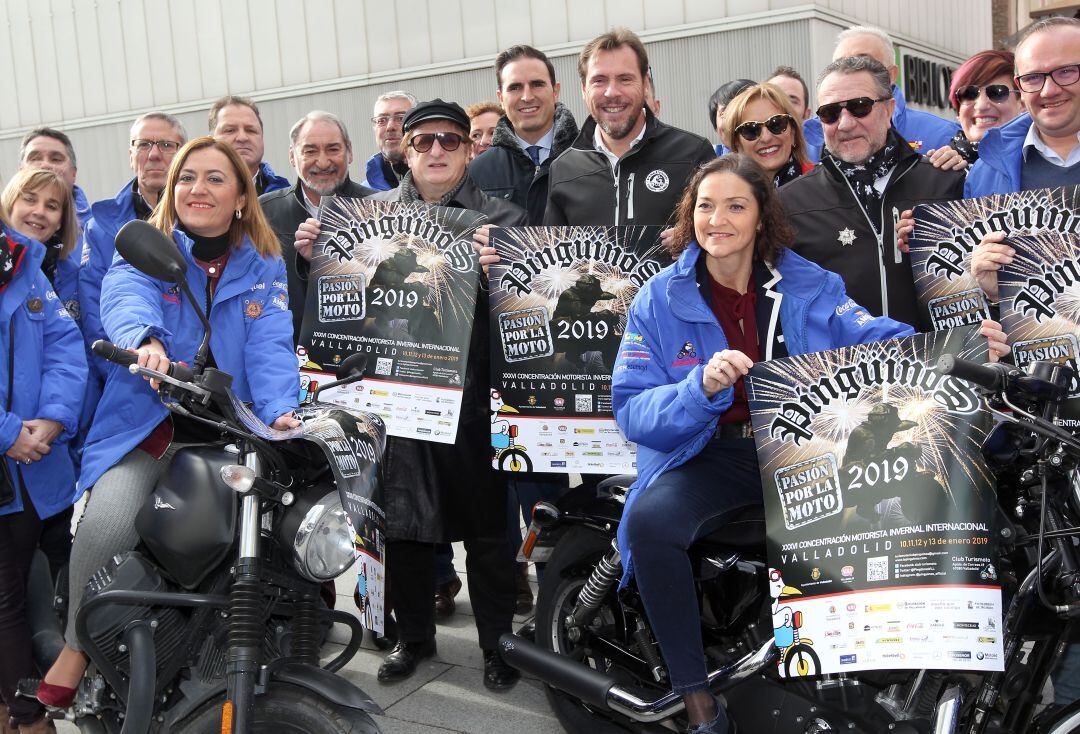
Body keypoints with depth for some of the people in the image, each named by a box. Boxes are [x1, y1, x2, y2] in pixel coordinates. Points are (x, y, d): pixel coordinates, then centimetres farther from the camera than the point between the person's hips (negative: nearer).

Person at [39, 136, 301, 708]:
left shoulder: (264, 267, 11)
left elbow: (270, 345, -5)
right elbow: (125, 297, -18)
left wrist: (280, 411, -25)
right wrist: (146, 339, -42)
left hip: (231, 433, 2)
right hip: (145, 426, -2)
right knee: (107, 523, -25)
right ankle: (78, 645, 0)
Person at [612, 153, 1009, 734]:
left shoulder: (809, 285, 6)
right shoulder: (660, 299, 1)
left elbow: (882, 344, -4)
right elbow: (631, 409, -7)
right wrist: (703, 386, -25)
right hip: (708, 458, -1)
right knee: (649, 521, -30)